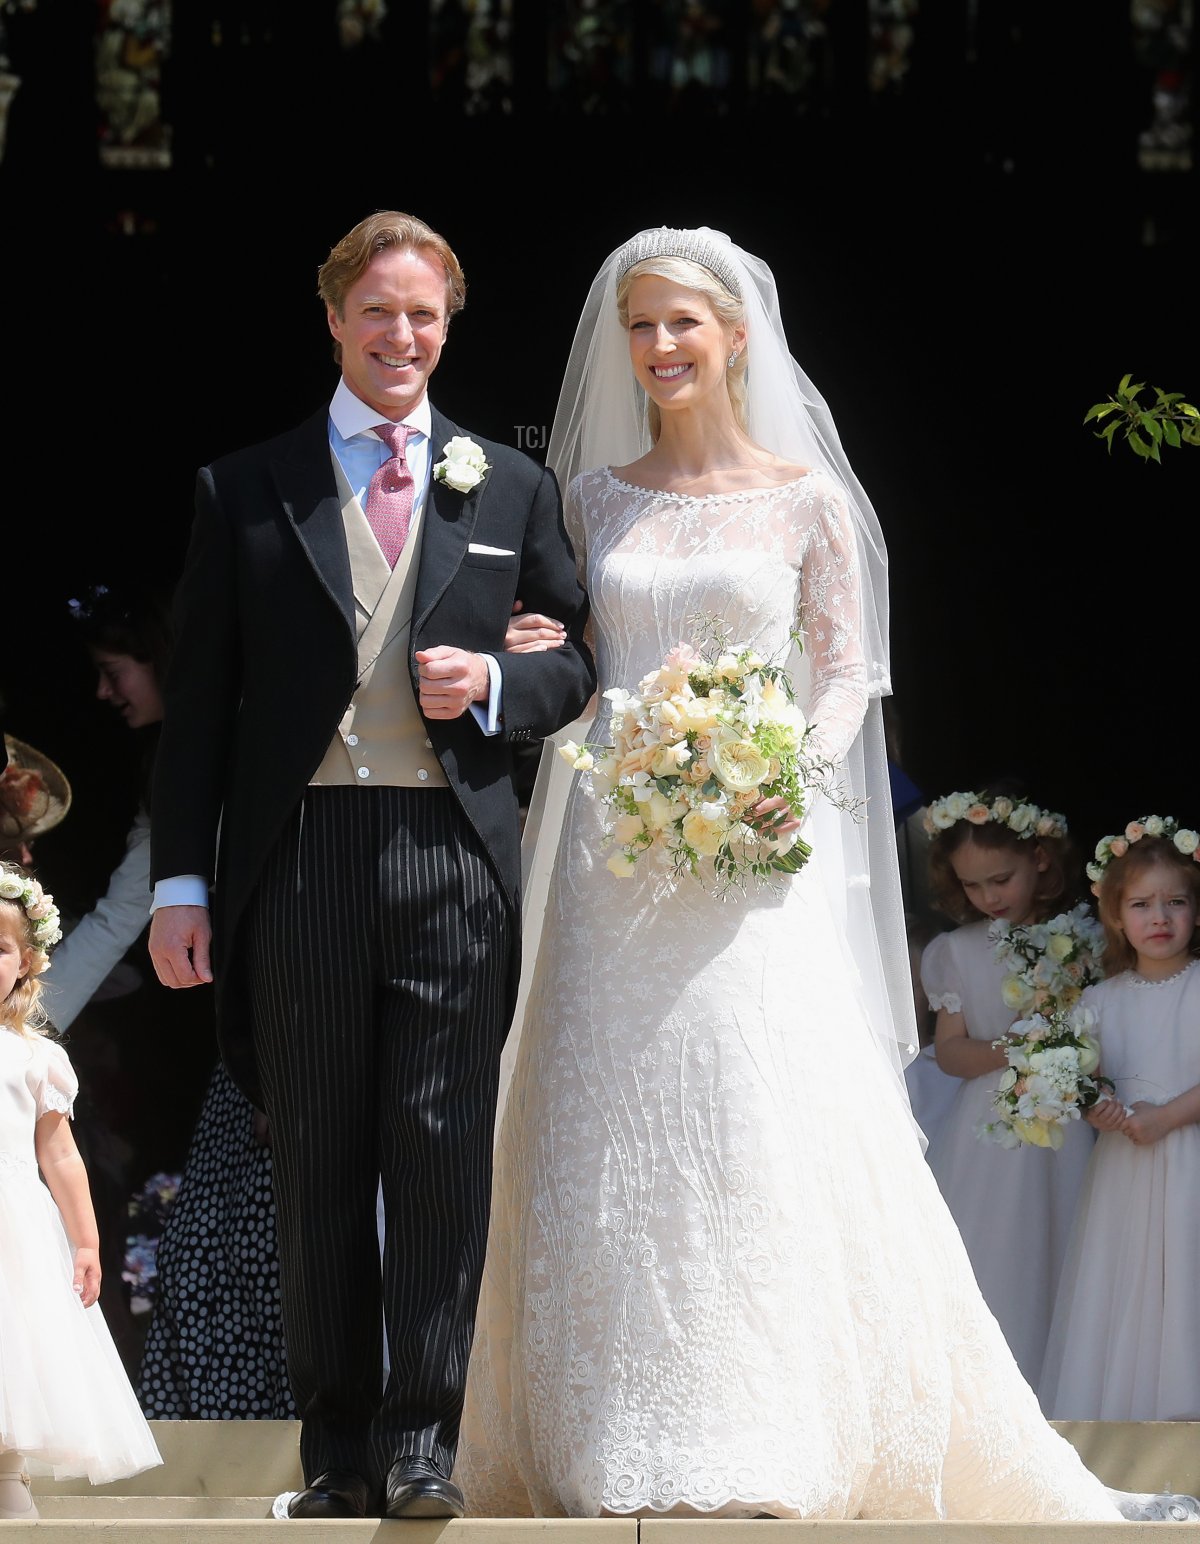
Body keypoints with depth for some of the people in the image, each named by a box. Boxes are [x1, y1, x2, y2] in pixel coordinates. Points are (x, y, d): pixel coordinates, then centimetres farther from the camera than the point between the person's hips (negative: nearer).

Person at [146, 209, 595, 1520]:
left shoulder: (511, 488, 13)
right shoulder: (245, 489, 9)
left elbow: (574, 665, 16)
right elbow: (197, 704, 6)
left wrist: (491, 682, -7)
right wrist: (181, 882, 0)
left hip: (455, 858, 0)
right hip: (300, 859, 0)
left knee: (443, 1156, -5)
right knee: (318, 1167, 4)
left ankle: (421, 1440, 0)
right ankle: (336, 1447, 11)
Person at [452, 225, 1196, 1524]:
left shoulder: (804, 495, 4)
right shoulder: (597, 497, 12)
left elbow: (847, 673, 2)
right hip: (619, 849, 3)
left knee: (768, 1125, -9)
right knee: (614, 1129, -1)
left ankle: (771, 1448, -4)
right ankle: (620, 1450, 4)